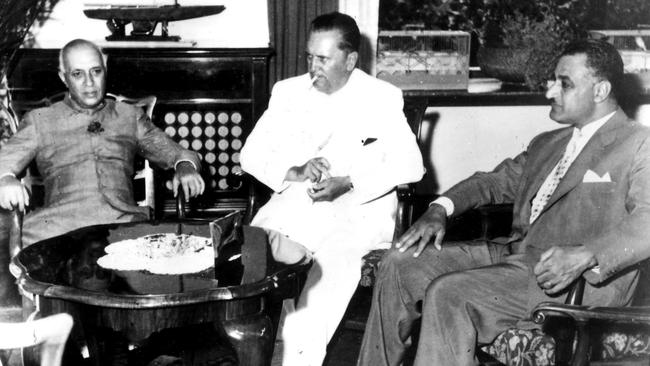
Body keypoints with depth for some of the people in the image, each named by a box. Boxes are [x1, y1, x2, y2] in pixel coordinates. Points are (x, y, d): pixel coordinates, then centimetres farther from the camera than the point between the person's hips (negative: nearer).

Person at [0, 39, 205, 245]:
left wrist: (185, 167, -1)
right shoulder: (39, 120, 18)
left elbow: (175, 153, 24)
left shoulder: (130, 116, 23)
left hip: (125, 223, 1)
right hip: (59, 226, -1)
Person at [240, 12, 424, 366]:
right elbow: (251, 154, 6)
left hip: (360, 206, -2)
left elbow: (409, 164, -8)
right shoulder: (287, 91, 11)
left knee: (336, 261, -34)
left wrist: (348, 183, -21)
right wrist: (294, 172, -15)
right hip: (294, 202, 3)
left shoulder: (383, 98, 3)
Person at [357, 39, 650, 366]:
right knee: (400, 265, -4)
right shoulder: (546, 144, 24)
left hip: (572, 281, -8)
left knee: (447, 294, -27)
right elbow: (494, 182, 26)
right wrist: (441, 209, 7)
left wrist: (586, 255, -32)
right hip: (512, 253, 8)